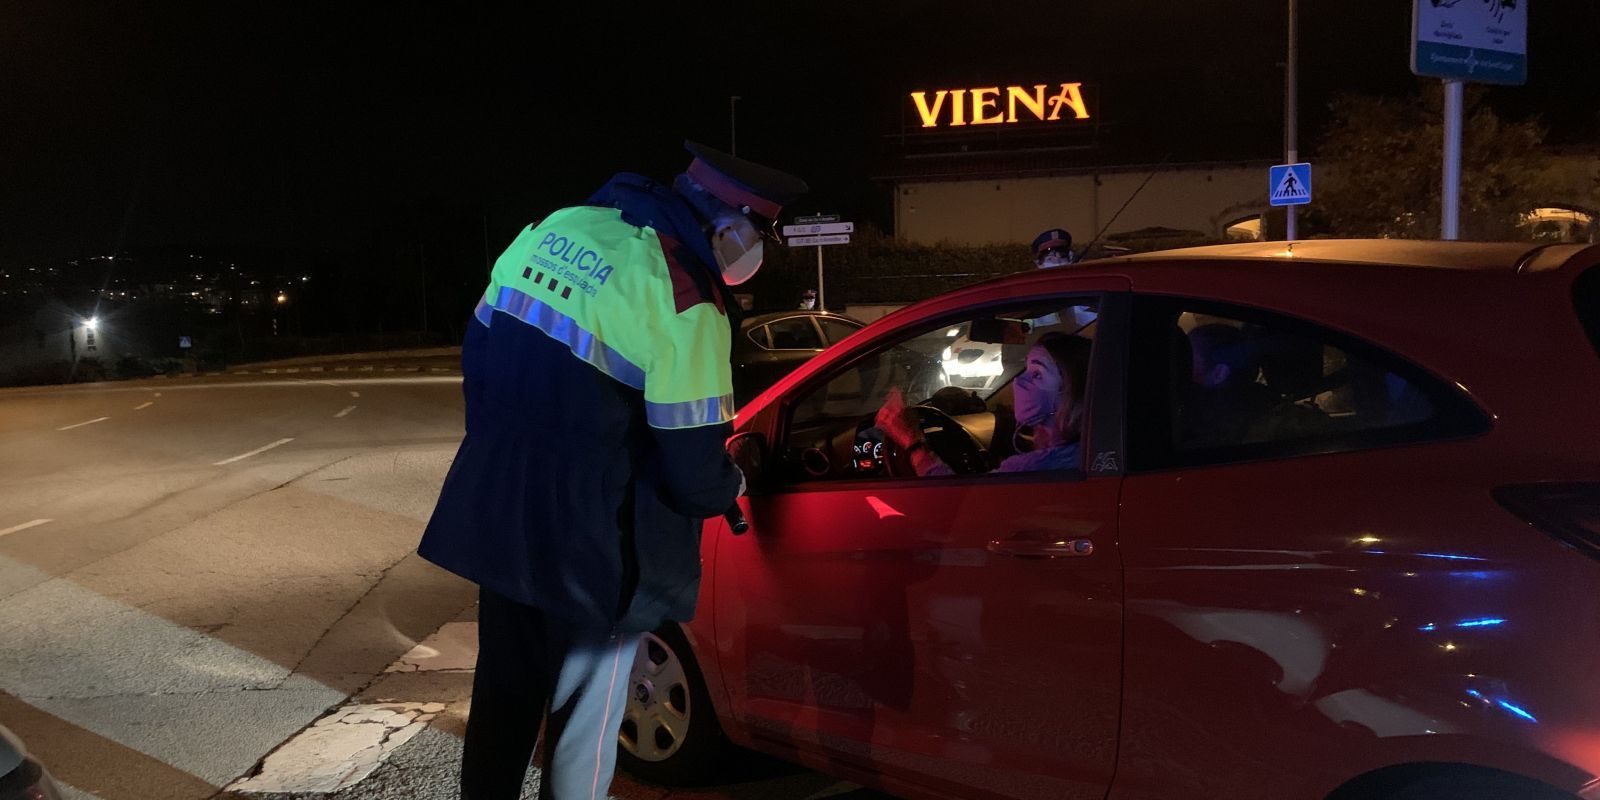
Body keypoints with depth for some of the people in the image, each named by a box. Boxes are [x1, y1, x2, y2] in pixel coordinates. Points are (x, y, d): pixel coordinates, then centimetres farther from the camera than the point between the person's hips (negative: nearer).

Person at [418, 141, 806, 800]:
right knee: (582, 720, 13)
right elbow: (692, 476, -17)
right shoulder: (686, 301, -20)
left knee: (502, 697, 23)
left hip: (496, 515, 7)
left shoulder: (556, 226, 2)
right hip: (586, 542, -7)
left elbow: (479, 353, 12)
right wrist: (733, 485, 5)